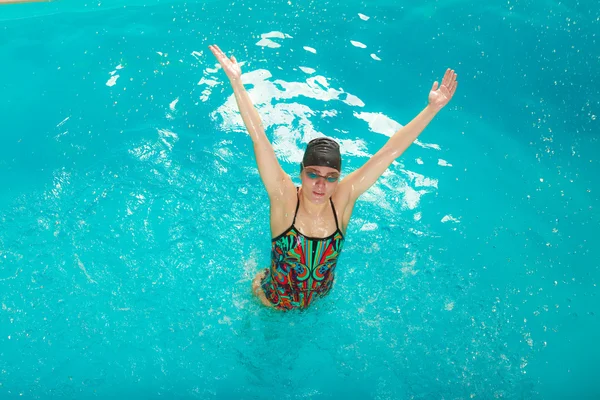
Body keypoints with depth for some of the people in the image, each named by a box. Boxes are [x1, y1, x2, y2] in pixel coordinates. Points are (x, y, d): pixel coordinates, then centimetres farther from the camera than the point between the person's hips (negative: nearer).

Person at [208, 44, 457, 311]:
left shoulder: (343, 199, -24)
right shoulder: (284, 198, -29)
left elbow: (390, 151, -26)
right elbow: (258, 138, -37)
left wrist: (433, 108, -27)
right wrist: (236, 82, -43)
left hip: (320, 299, 2)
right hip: (274, 300, -2)